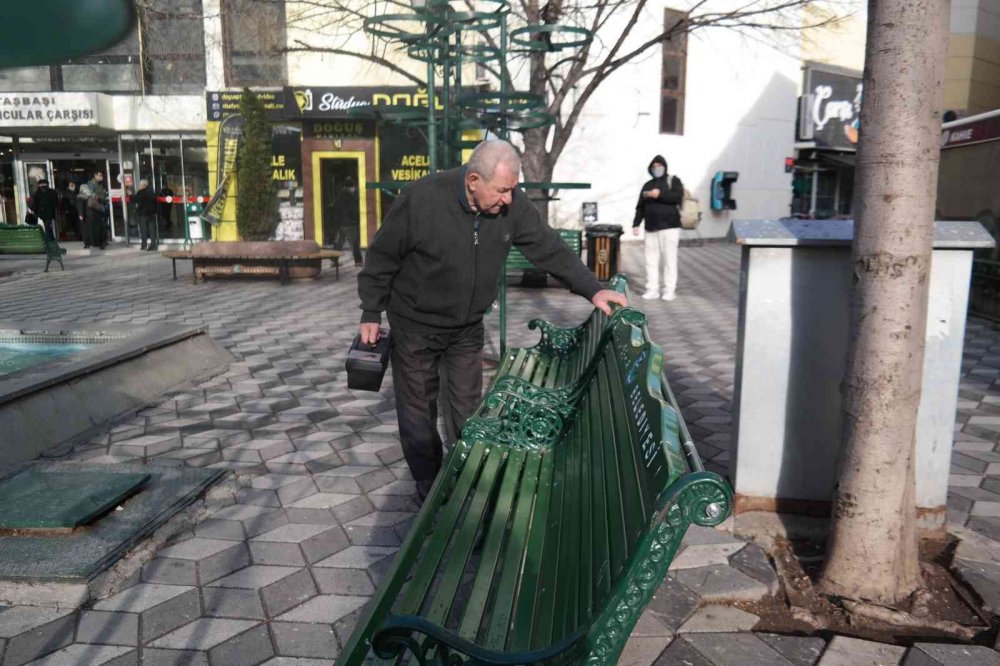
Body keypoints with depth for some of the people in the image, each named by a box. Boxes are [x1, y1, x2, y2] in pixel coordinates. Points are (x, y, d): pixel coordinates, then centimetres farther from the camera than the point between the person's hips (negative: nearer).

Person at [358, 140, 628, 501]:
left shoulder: (513, 204, -14)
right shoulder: (421, 199, -26)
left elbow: (549, 248, -7)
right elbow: (382, 257, -15)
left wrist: (593, 289, -16)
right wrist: (371, 314, -10)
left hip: (468, 328, 4)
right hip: (416, 325, -3)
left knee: (467, 410, 12)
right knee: (419, 411, 8)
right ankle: (429, 491, 27)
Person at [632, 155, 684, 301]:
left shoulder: (673, 181, 5)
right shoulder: (647, 185, 20)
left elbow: (678, 197, -13)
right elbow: (640, 207, 17)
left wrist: (660, 194, -18)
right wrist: (636, 224, 7)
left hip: (669, 227, -5)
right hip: (650, 228, 5)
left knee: (669, 259, -6)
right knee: (651, 259, 3)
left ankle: (670, 290, -2)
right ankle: (652, 289, 9)